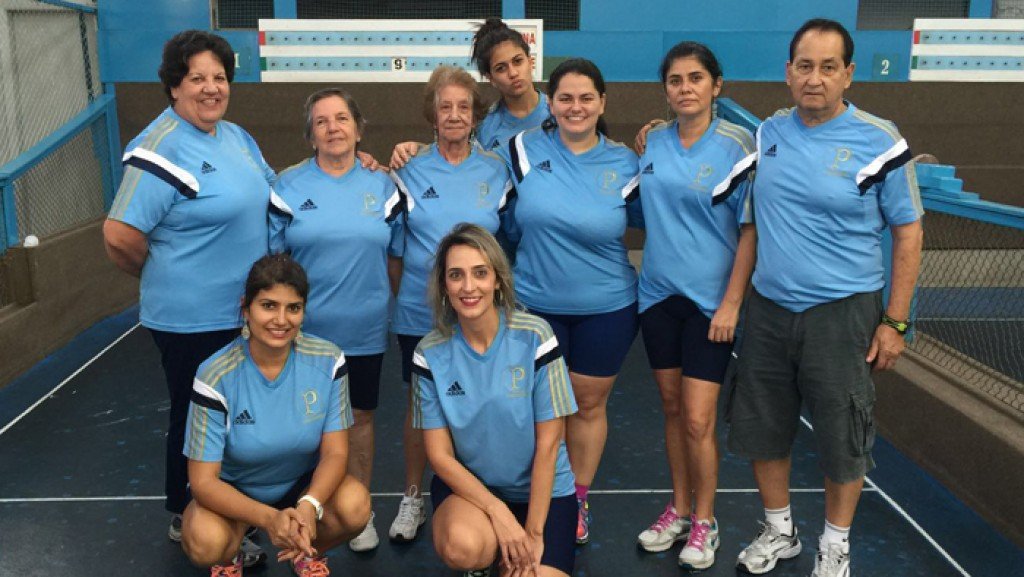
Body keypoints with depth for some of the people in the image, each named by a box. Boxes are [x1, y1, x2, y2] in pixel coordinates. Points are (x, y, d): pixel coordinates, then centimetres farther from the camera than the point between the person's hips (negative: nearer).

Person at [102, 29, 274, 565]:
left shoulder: (237, 137, 7)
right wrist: (168, 276, -7)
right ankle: (188, 521, 28)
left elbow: (270, 190, 22)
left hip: (241, 312, 8)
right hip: (191, 319, -8)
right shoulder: (162, 150, -20)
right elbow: (120, 236, -23)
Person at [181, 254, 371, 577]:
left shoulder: (327, 360, -18)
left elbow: (335, 452, -15)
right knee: (205, 543, -32)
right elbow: (203, 480, -21)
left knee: (355, 506, -29)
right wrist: (269, 518, -38)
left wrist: (309, 506, -36)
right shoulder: (216, 377, -23)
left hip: (305, 484, 2)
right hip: (234, 492, -1)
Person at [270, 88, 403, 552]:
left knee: (359, 415, 13)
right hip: (305, 329, -1)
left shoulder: (381, 185, 1)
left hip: (364, 330, 1)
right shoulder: (289, 186, -3)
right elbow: (271, 257, -1)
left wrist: (387, 303, 5)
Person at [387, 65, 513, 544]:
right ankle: (412, 499, 27)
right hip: (420, 312, 0)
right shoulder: (410, 171, -1)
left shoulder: (496, 172, 1)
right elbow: (394, 246, 5)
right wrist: (395, 295, 6)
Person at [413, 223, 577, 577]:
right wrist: (498, 512, -18)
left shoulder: (534, 336, -16)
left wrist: (533, 532, -12)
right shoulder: (430, 353, -11)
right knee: (462, 547, -31)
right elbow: (439, 455, -7)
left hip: (541, 488, 0)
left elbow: (549, 443, -12)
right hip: (467, 483, 0)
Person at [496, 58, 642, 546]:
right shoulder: (523, 150, -5)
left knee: (589, 404, 13)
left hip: (606, 308, 0)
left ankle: (578, 501, 33)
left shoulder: (625, 163, -3)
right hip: (535, 303, 0)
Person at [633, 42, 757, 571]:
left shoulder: (737, 146, -9)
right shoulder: (651, 142, 5)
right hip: (658, 294, 5)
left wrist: (731, 304, -13)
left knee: (698, 421, -3)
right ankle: (679, 509, 30)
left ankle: (704, 521, 18)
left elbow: (750, 229, -9)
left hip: (709, 301, -4)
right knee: (672, 410, 14)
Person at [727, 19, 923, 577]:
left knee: (841, 437, 7)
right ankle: (779, 532, 34)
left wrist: (894, 322, -7)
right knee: (760, 428, 13)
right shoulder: (767, 133, 3)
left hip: (841, 314, -4)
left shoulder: (880, 142, -8)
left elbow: (907, 233, -4)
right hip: (767, 307, 4)